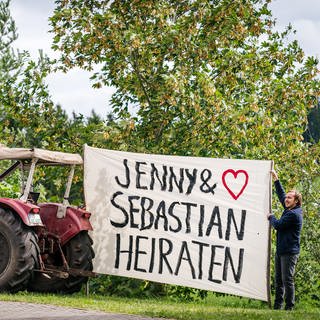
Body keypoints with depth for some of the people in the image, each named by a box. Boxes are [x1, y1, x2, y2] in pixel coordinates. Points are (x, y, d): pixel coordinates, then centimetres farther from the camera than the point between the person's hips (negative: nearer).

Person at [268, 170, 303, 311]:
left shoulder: (294, 214, -15)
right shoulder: (289, 209, 14)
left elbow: (278, 225, -16)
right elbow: (281, 195, 29)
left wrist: (271, 217, 4)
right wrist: (276, 179, 30)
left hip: (289, 252, -10)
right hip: (281, 250, 10)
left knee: (287, 279, -10)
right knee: (279, 279, 9)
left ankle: (289, 307, -8)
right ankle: (277, 305, 12)